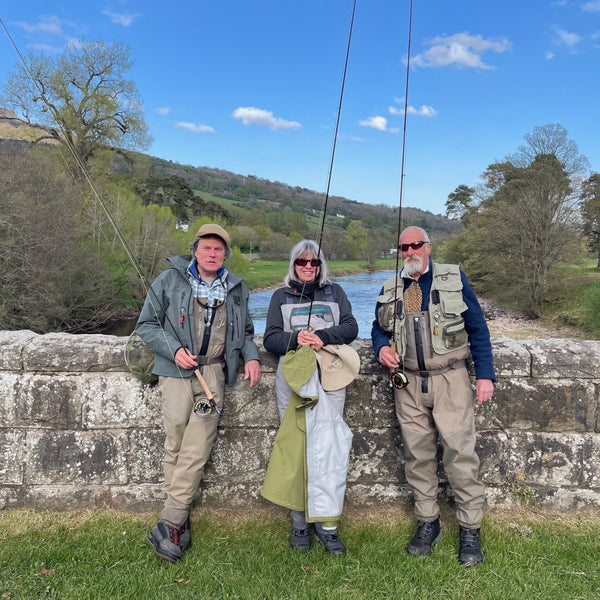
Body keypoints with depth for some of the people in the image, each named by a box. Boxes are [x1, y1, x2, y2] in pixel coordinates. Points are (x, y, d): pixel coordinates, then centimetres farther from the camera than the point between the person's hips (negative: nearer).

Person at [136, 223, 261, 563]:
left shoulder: (236, 289, 16)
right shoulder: (170, 281, 7)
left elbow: (246, 332, 25)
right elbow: (146, 324, 7)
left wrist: (251, 356, 5)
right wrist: (174, 350, -9)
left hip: (213, 370, 1)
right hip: (176, 370, -1)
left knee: (198, 446, -8)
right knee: (175, 445, -3)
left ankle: (169, 523, -1)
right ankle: (182, 523, 9)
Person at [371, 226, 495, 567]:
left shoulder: (454, 278, 3)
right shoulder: (390, 289, 11)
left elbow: (477, 327, 3)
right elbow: (378, 327, 20)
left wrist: (485, 374, -3)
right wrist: (382, 347, -4)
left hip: (450, 379, -3)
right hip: (408, 383, 3)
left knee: (460, 452, -5)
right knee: (418, 455, 8)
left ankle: (471, 529, 11)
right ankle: (428, 523, 23)